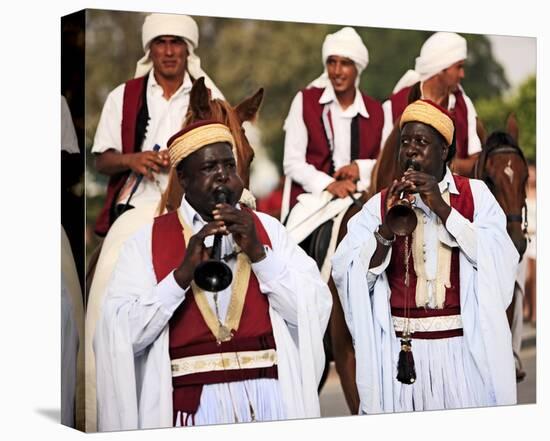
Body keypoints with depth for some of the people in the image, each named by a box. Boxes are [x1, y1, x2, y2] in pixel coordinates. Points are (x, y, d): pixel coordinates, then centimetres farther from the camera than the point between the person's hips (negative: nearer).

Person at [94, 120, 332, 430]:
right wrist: (183, 273, -16)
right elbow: (123, 336, -8)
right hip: (193, 401, -1)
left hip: (270, 398, 2)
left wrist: (258, 253, -10)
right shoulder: (148, 242, 2)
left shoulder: (268, 230, 8)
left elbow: (316, 311, -1)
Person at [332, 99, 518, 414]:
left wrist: (442, 209, -14)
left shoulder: (475, 194, 3)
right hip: (402, 350, 1)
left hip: (463, 348, 0)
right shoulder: (381, 204, 5)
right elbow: (350, 276, -5)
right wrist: (388, 227, -18)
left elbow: (502, 261, -11)